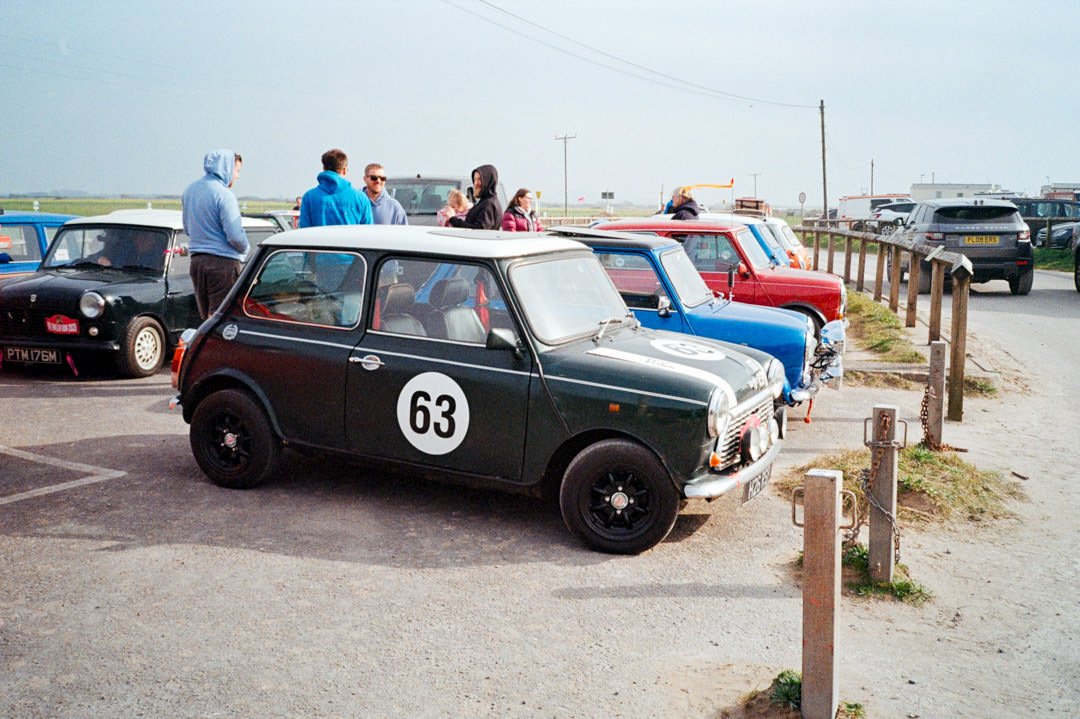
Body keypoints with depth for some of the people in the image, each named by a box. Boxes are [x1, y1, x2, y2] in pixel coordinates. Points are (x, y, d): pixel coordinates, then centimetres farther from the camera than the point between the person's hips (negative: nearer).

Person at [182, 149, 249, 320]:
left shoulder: (190, 190, 12)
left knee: (205, 316, 14)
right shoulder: (223, 194, -14)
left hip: (196, 260, 8)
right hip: (223, 262, -8)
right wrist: (245, 248, 1)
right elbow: (235, 235, -18)